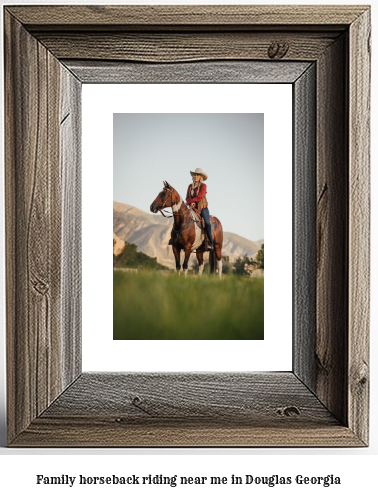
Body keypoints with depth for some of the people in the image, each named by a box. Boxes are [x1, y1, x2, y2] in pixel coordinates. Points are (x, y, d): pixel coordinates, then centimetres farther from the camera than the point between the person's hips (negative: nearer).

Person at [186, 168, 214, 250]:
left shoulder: (203, 185, -3)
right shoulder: (190, 186, 11)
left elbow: (199, 197, -14)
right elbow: (187, 198, 7)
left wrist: (189, 202, -9)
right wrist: (191, 203, -13)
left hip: (203, 208, -4)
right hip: (193, 208, 5)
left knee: (207, 223, -23)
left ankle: (211, 243, -19)